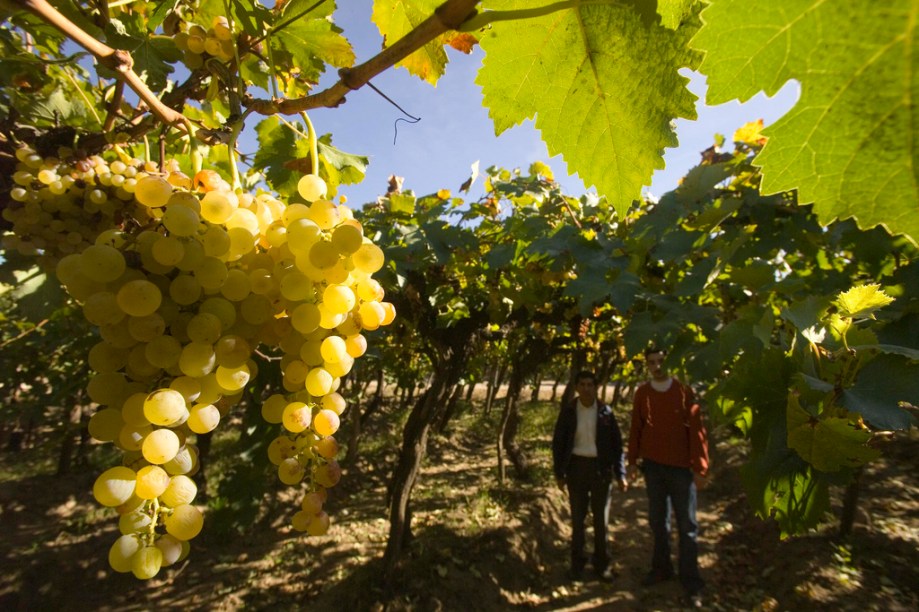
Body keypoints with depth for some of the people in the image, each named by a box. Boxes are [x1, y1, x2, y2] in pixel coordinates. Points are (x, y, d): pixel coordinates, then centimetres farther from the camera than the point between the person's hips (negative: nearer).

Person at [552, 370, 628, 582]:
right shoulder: (568, 411, -5)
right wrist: (559, 473, -2)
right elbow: (558, 442, 0)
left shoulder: (606, 412, -4)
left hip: (601, 468, 0)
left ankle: (602, 563, 29)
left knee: (601, 518, 11)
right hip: (577, 467, 0)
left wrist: (620, 473, -2)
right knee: (578, 517, 11)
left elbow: (617, 443, 2)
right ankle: (577, 562, 28)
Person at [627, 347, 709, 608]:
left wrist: (700, 467, -9)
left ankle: (691, 582, 16)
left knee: (686, 524, 5)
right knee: (657, 520, 14)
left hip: (681, 466, -3)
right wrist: (633, 461, 5)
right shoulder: (642, 393, 2)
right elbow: (635, 428, 6)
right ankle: (661, 568, 30)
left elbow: (697, 429, -7)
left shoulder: (684, 391, -6)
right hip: (653, 466, 3)